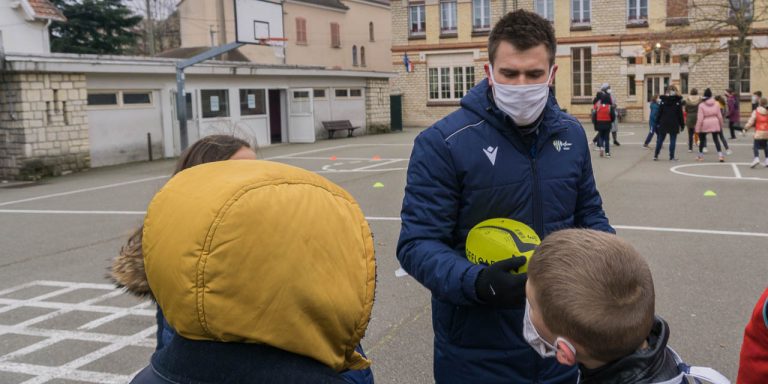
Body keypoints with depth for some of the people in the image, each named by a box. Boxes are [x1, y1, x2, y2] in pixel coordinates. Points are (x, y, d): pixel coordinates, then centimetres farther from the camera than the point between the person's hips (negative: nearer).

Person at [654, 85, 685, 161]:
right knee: (672, 141, 3)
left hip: (663, 123, 2)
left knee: (660, 140, 10)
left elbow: (659, 113, 1)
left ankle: (656, 155, 11)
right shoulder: (678, 101, -2)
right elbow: (680, 114, -1)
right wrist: (682, 124, 4)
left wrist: (657, 123, 6)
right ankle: (672, 157, 4)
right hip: (674, 124, -2)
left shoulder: (663, 100, 2)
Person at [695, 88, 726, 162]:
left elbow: (700, 118, -12)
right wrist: (721, 125, 18)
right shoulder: (716, 104, 0)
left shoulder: (701, 105, -11)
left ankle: (700, 155, 21)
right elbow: (719, 116, 5)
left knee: (702, 140, 12)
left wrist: (697, 128, -8)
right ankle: (720, 154, -3)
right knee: (716, 139, 8)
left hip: (705, 125, -3)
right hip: (715, 124, 3)